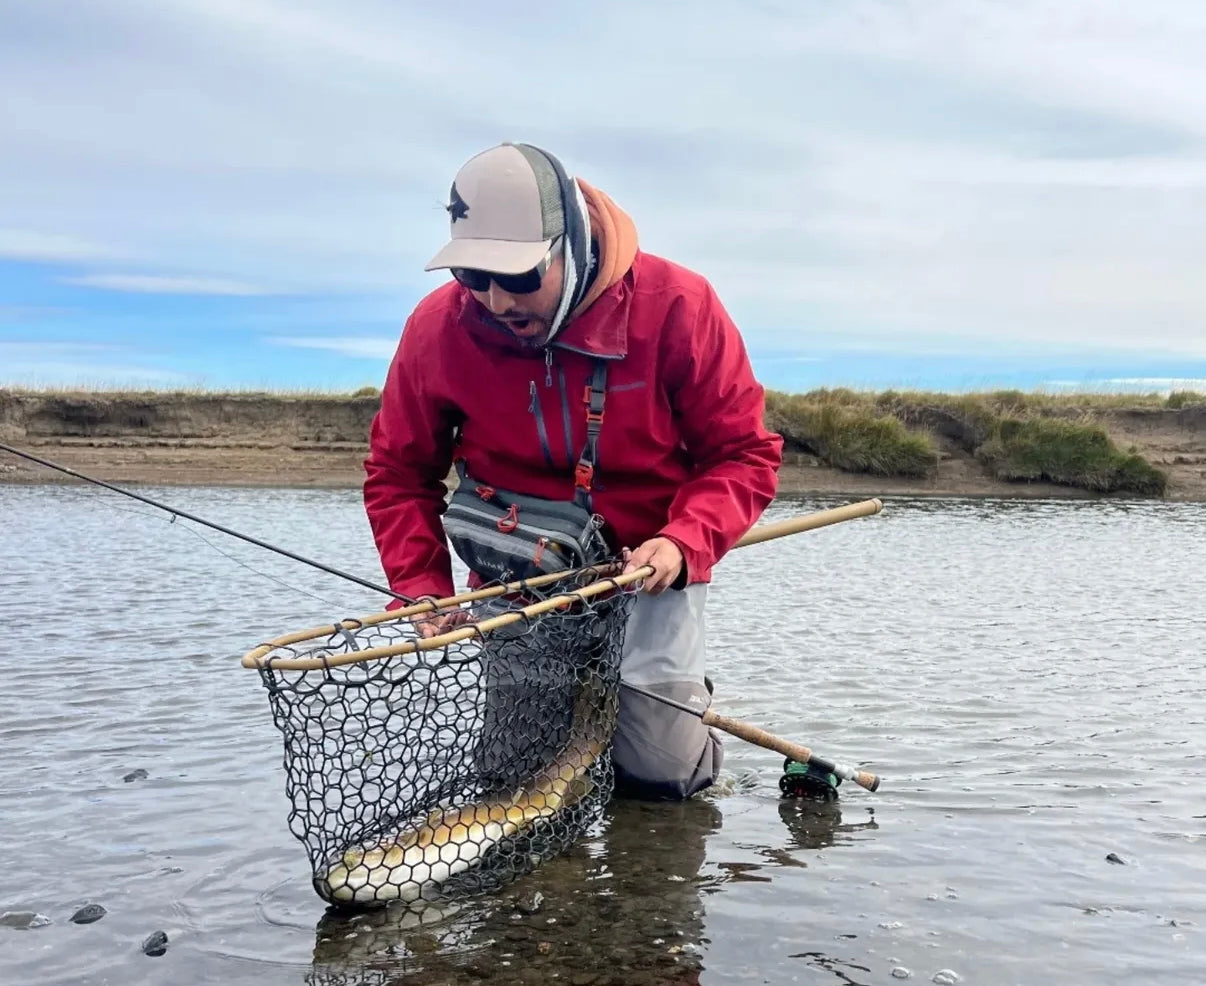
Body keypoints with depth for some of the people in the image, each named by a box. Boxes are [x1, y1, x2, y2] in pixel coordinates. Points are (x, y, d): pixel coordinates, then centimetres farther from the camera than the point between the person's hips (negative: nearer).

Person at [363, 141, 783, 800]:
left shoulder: (676, 306, -18)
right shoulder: (439, 325, -12)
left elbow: (744, 453, -10)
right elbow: (398, 473, 1)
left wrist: (684, 541, -26)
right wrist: (424, 591, -9)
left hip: (648, 571, -2)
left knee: (661, 774, -4)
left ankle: (685, 700, 32)